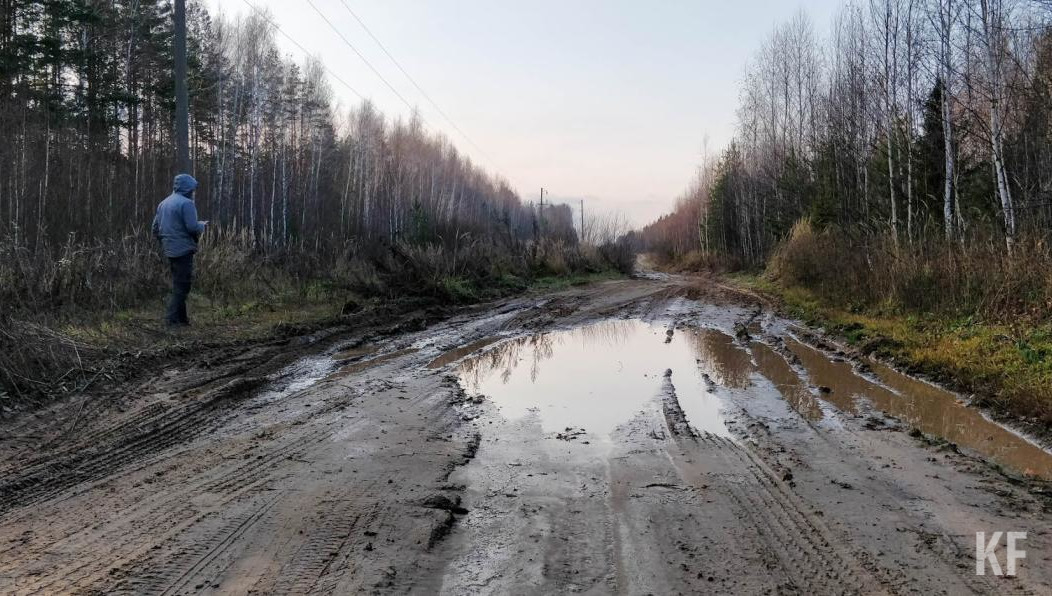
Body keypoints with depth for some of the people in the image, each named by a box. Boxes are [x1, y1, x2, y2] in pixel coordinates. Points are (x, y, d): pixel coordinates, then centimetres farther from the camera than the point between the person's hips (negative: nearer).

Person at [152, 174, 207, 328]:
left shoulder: (163, 203, 15)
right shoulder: (186, 203, -12)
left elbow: (155, 228, 15)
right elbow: (193, 227, -20)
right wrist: (202, 225, 0)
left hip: (170, 250, 9)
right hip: (183, 250, -9)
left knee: (178, 284, 16)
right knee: (182, 285, -5)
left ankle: (181, 318, 20)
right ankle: (172, 318, -8)